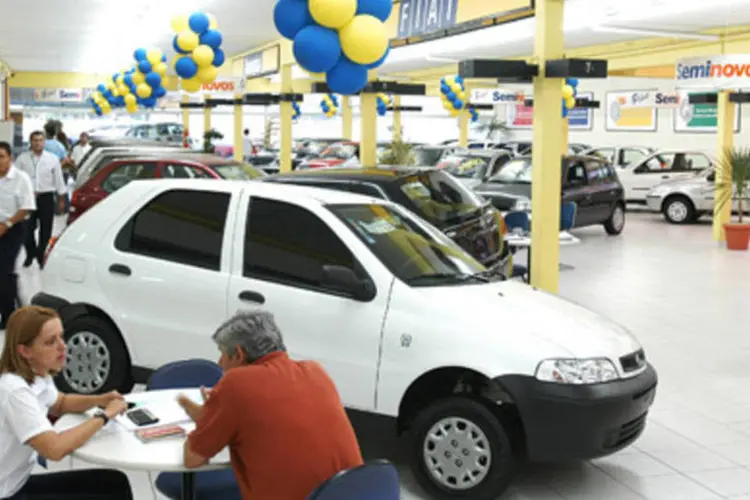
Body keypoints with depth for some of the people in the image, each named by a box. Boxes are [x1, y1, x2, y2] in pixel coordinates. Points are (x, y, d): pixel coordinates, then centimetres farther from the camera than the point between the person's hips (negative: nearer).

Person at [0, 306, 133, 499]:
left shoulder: (38, 375, 0)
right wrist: (104, 415, -22)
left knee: (115, 483, -1)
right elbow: (55, 449, -35)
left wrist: (100, 400, 1)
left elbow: (60, 404, 22)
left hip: (19, 482, 8)